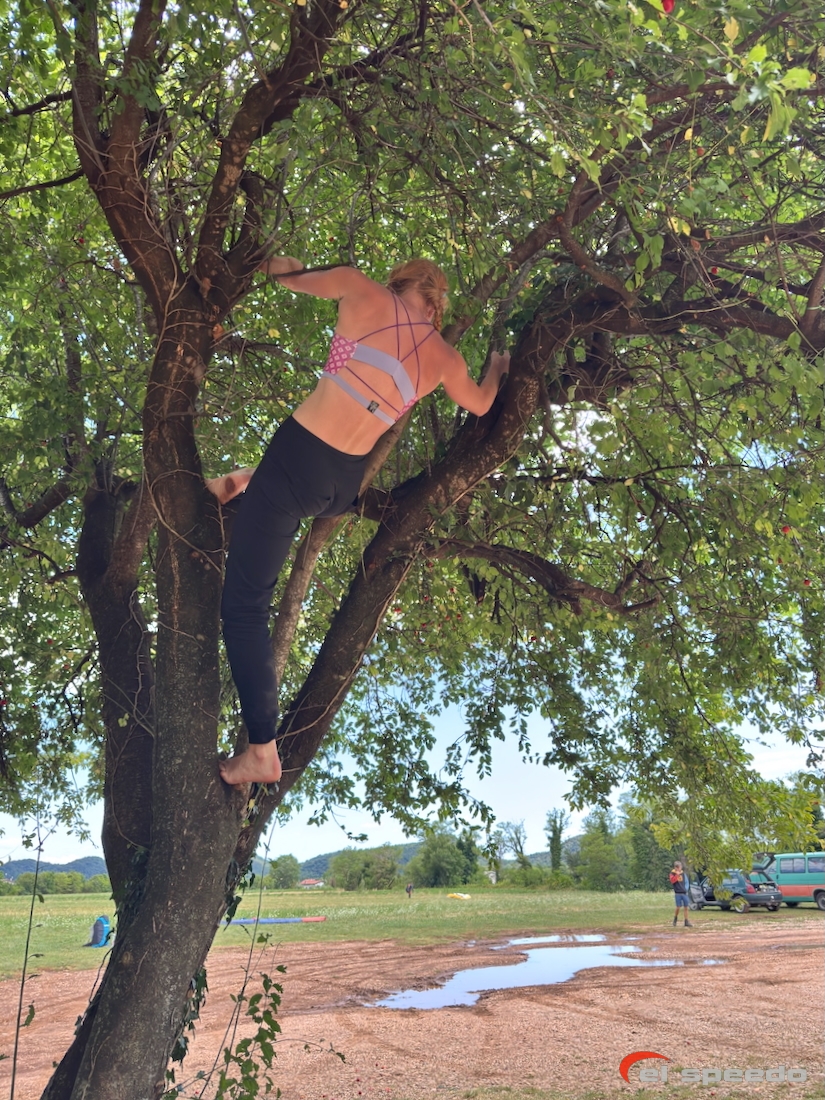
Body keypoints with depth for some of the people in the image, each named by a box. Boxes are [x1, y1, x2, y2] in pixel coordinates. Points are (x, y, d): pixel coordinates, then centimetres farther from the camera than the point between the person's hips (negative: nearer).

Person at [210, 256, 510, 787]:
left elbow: (289, 275, 16)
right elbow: (481, 404, 31)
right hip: (345, 487, 5)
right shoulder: (444, 358, 10)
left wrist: (281, 265, 39)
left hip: (300, 460, -5)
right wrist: (499, 366, 51)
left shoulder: (365, 292, 1)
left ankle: (263, 750, -1)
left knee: (245, 605, -1)